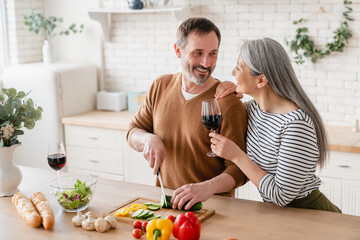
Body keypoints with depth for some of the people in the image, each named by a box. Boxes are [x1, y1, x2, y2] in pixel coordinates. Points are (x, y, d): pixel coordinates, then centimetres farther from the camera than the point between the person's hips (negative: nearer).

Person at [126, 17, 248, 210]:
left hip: (213, 206, -4)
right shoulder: (160, 86, 7)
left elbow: (239, 169, -12)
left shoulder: (229, 104, -11)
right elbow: (133, 132, 16)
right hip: (164, 200, 4)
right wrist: (149, 139, -7)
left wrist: (207, 187, -30)